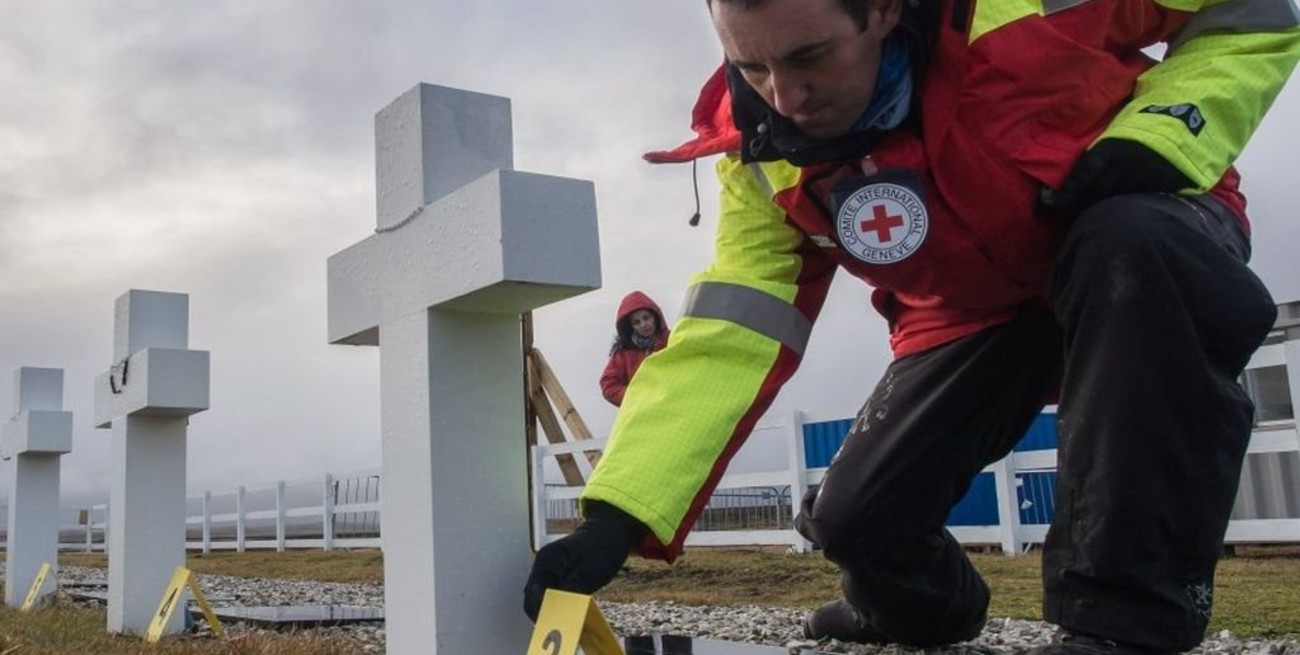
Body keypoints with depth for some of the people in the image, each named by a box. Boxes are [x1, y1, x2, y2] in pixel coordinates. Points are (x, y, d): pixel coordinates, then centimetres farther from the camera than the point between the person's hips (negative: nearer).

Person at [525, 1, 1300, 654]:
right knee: (856, 521, -8)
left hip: (1146, 247, -2)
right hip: (971, 314, 3)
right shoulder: (766, 155, -18)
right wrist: (619, 512, -30)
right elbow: (726, 342, -21)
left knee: (1129, 249, -39)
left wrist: (1163, 133, -31)